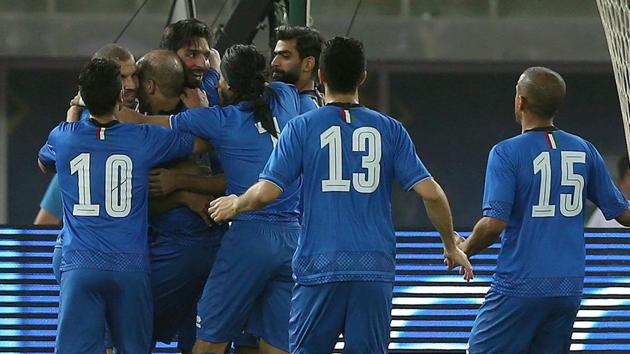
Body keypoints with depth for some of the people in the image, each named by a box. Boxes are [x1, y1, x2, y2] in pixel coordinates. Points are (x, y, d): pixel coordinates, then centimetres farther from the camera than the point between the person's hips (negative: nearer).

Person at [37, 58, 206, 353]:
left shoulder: (63, 137, 2)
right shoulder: (144, 140, -1)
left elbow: (44, 164, 28)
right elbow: (202, 142, 16)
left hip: (79, 265, 0)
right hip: (131, 267, 0)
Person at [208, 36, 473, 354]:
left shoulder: (302, 128, 0)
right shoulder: (389, 130, 6)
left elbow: (266, 192, -6)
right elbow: (431, 194, 2)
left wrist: (235, 205, 16)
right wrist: (451, 247, 16)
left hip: (319, 267, -2)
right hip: (375, 268, 2)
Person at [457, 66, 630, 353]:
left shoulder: (507, 153, -8)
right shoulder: (584, 151, 7)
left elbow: (494, 223, -17)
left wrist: (464, 249, 2)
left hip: (520, 285, -6)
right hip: (570, 287, 6)